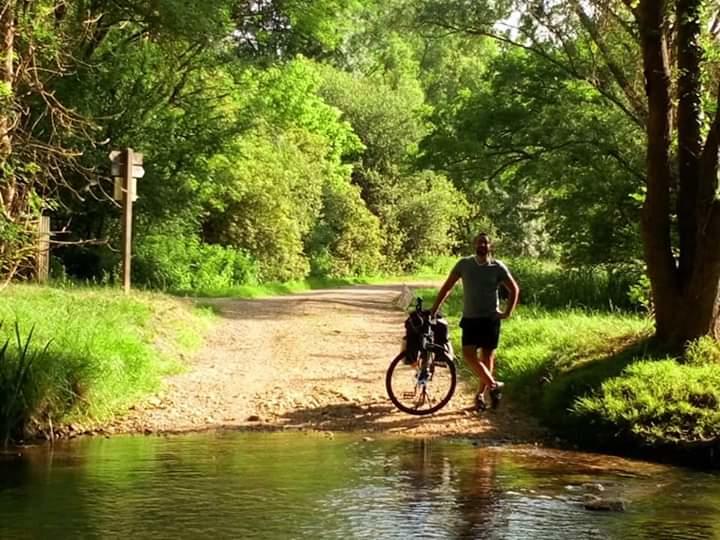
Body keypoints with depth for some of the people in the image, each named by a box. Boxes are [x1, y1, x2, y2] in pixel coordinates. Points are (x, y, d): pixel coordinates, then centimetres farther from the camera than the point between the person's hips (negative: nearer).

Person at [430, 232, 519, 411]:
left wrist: (507, 312, 0)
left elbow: (514, 289, 7)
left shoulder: (498, 267, -3)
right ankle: (493, 385, -5)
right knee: (468, 354, -14)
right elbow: (447, 287, 4)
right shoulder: (464, 264, -1)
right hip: (470, 319, 1)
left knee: (487, 357, 4)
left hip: (490, 319, -1)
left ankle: (480, 394, 16)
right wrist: (433, 310, 2)